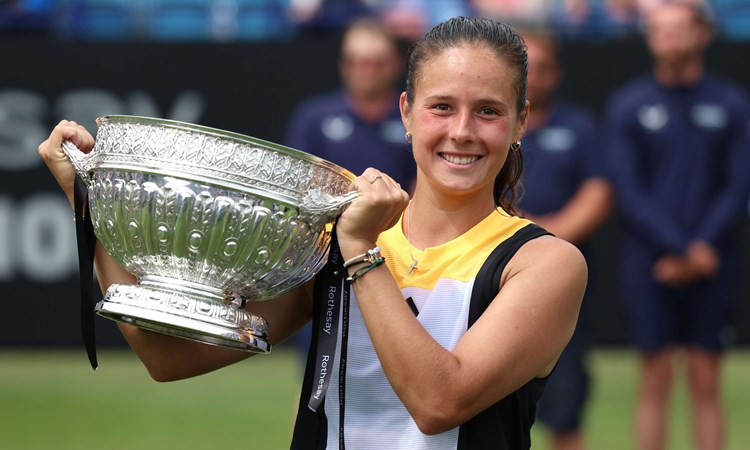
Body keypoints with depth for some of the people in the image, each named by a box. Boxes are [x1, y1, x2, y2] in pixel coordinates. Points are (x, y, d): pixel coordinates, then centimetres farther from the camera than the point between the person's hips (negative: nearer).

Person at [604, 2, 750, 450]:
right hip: (650, 262, 0)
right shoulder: (628, 105, 5)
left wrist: (701, 249, -12)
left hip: (713, 265, 0)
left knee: (706, 380, 2)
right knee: (656, 380, -1)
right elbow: (629, 191, -1)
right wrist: (679, 248, -12)